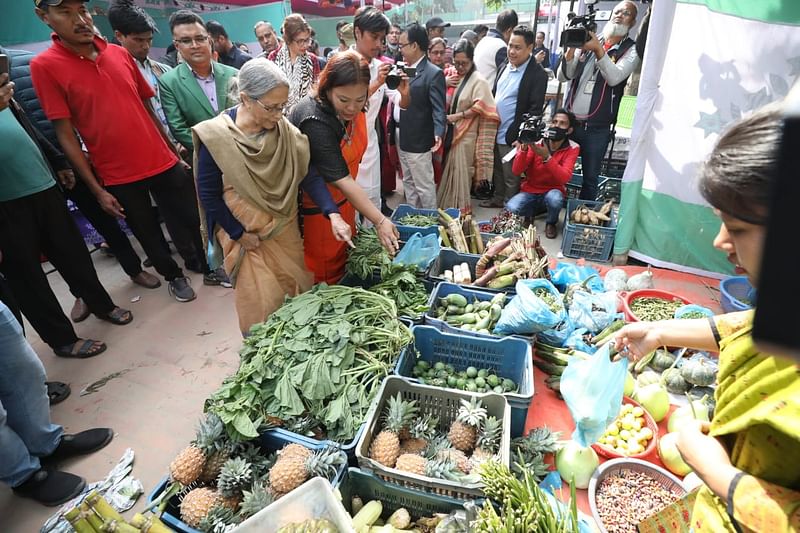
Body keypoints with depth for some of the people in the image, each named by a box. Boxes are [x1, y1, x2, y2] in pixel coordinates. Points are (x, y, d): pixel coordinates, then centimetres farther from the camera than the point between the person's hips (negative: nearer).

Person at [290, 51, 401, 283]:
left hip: (343, 201, 8)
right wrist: (380, 221, -34)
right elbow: (342, 179, -33)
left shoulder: (353, 108, -6)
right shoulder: (315, 121, -30)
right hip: (315, 210, -7)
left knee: (344, 265, 19)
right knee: (324, 275, 6)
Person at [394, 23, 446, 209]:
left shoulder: (433, 73, -13)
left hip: (419, 140, -9)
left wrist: (438, 133, -33)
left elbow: (439, 108, -19)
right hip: (402, 138, 9)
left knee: (424, 186, 1)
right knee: (408, 183, 18)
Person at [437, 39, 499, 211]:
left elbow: (480, 107, -14)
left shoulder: (478, 81, -7)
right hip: (451, 132, 5)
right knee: (449, 173, 10)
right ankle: (447, 207, 24)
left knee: (461, 175, 1)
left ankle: (460, 210, 14)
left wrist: (457, 116, -15)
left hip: (466, 135, -5)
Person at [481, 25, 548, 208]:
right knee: (497, 171, 21)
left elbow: (535, 110, -17)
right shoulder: (504, 67, 10)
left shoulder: (537, 74, -13)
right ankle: (498, 198, 38)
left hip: (512, 137, -7)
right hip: (494, 132, 7)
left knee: (511, 177, 5)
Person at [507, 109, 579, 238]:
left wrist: (546, 157, -36)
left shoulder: (572, 148, -11)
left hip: (552, 192, -1)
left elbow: (564, 178, -25)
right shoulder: (536, 142, -9)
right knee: (510, 209, -29)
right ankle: (531, 213, 8)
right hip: (530, 191, 1)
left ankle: (551, 223, -1)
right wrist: (524, 148, -31)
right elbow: (516, 171, -16)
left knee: (555, 198, -37)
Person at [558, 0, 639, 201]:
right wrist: (571, 47, -11)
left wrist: (599, 49, -20)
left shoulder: (631, 50, 4)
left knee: (590, 180, 4)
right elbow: (563, 76, 4)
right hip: (568, 121, 2)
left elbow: (614, 77, -13)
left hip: (597, 128, -2)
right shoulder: (588, 41, 11)